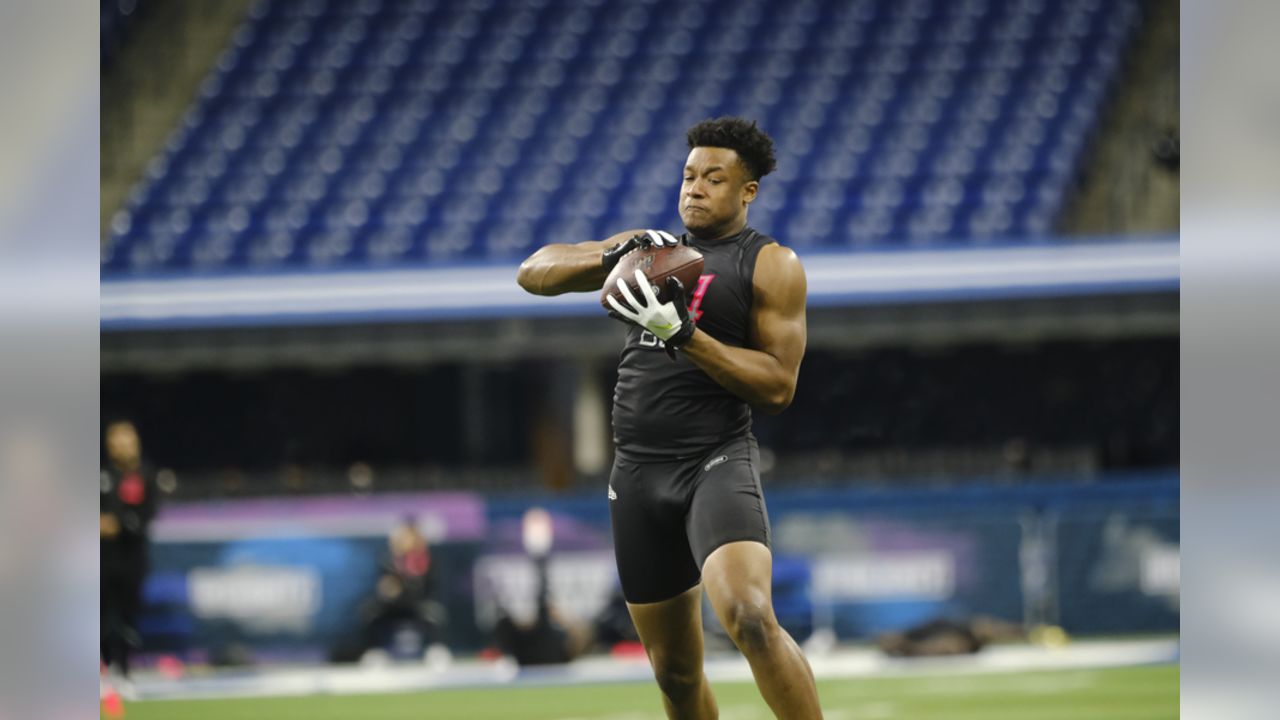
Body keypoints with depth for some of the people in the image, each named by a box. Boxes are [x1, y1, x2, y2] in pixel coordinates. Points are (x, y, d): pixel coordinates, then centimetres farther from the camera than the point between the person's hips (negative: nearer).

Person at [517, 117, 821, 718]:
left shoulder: (771, 265, 0)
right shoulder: (651, 249, 16)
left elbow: (778, 385, -9)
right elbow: (533, 272, 11)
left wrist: (683, 334, -19)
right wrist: (611, 258, -8)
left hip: (717, 462, -6)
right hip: (638, 472, 6)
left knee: (750, 619, -29)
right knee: (675, 670, 11)